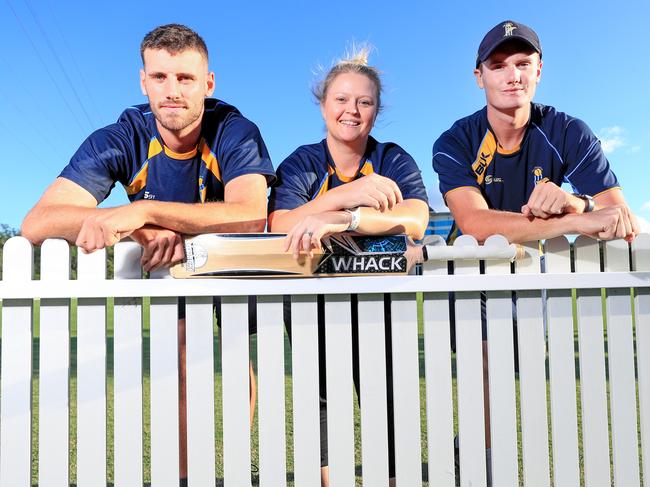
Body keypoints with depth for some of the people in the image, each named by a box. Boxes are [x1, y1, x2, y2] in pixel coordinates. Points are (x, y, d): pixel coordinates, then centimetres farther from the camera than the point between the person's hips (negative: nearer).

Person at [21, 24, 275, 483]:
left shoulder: (236, 132, -30)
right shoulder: (120, 139, -25)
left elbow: (251, 216, -46)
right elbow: (37, 223, -34)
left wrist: (143, 210, -54)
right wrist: (142, 230, -49)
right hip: (169, 258, 1)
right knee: (177, 364, -6)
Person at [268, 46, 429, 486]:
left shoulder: (394, 160, 1)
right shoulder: (301, 163, 2)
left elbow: (415, 220, -20)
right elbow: (278, 225, -16)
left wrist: (341, 218, -36)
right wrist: (348, 193, -28)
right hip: (314, 297, 1)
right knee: (319, 392, -6)